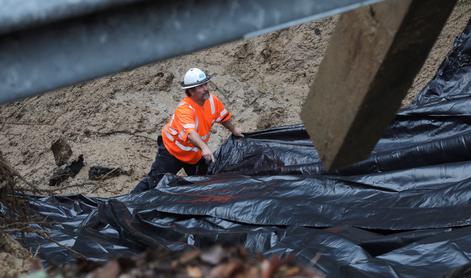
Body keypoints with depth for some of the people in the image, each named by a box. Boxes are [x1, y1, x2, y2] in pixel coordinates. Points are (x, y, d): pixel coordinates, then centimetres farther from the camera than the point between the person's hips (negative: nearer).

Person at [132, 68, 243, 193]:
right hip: (171, 150, -6)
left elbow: (223, 117, 8)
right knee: (155, 182, -7)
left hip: (195, 154, 7)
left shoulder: (213, 101, -13)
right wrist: (204, 147, -66)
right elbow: (190, 132, -51)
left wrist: (233, 130, 22)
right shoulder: (185, 109, -34)